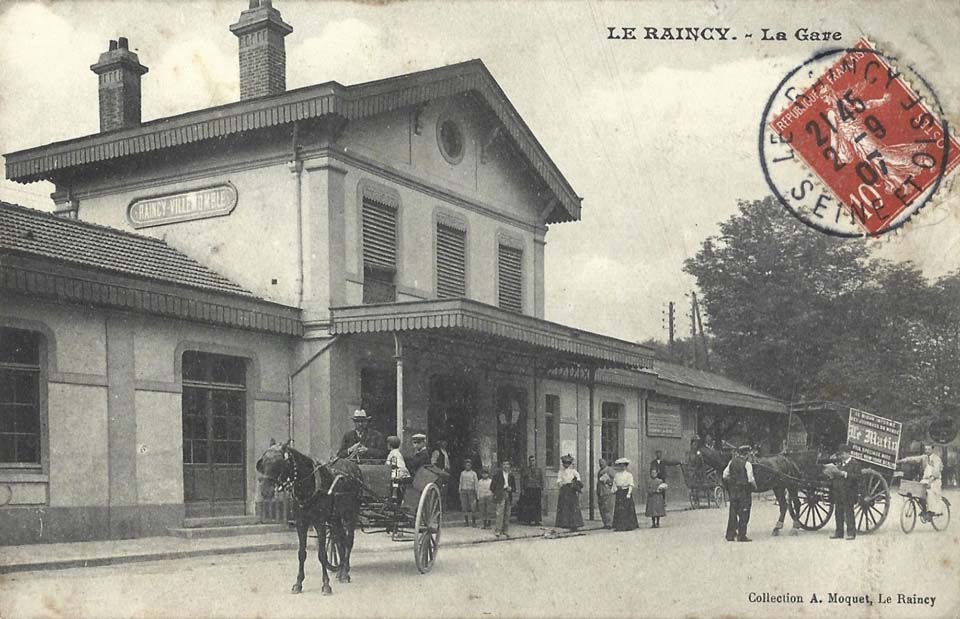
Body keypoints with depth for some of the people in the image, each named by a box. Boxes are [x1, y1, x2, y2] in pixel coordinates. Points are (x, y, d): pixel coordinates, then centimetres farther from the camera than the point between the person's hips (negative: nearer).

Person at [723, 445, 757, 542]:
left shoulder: (732, 462, 6)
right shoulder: (747, 464, -12)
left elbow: (725, 476, 7)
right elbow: (750, 479, -15)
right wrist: (754, 486, 4)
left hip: (733, 490, 6)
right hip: (744, 491, -6)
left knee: (733, 513, 12)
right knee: (744, 514, 1)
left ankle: (730, 535, 14)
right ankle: (741, 536, 1)